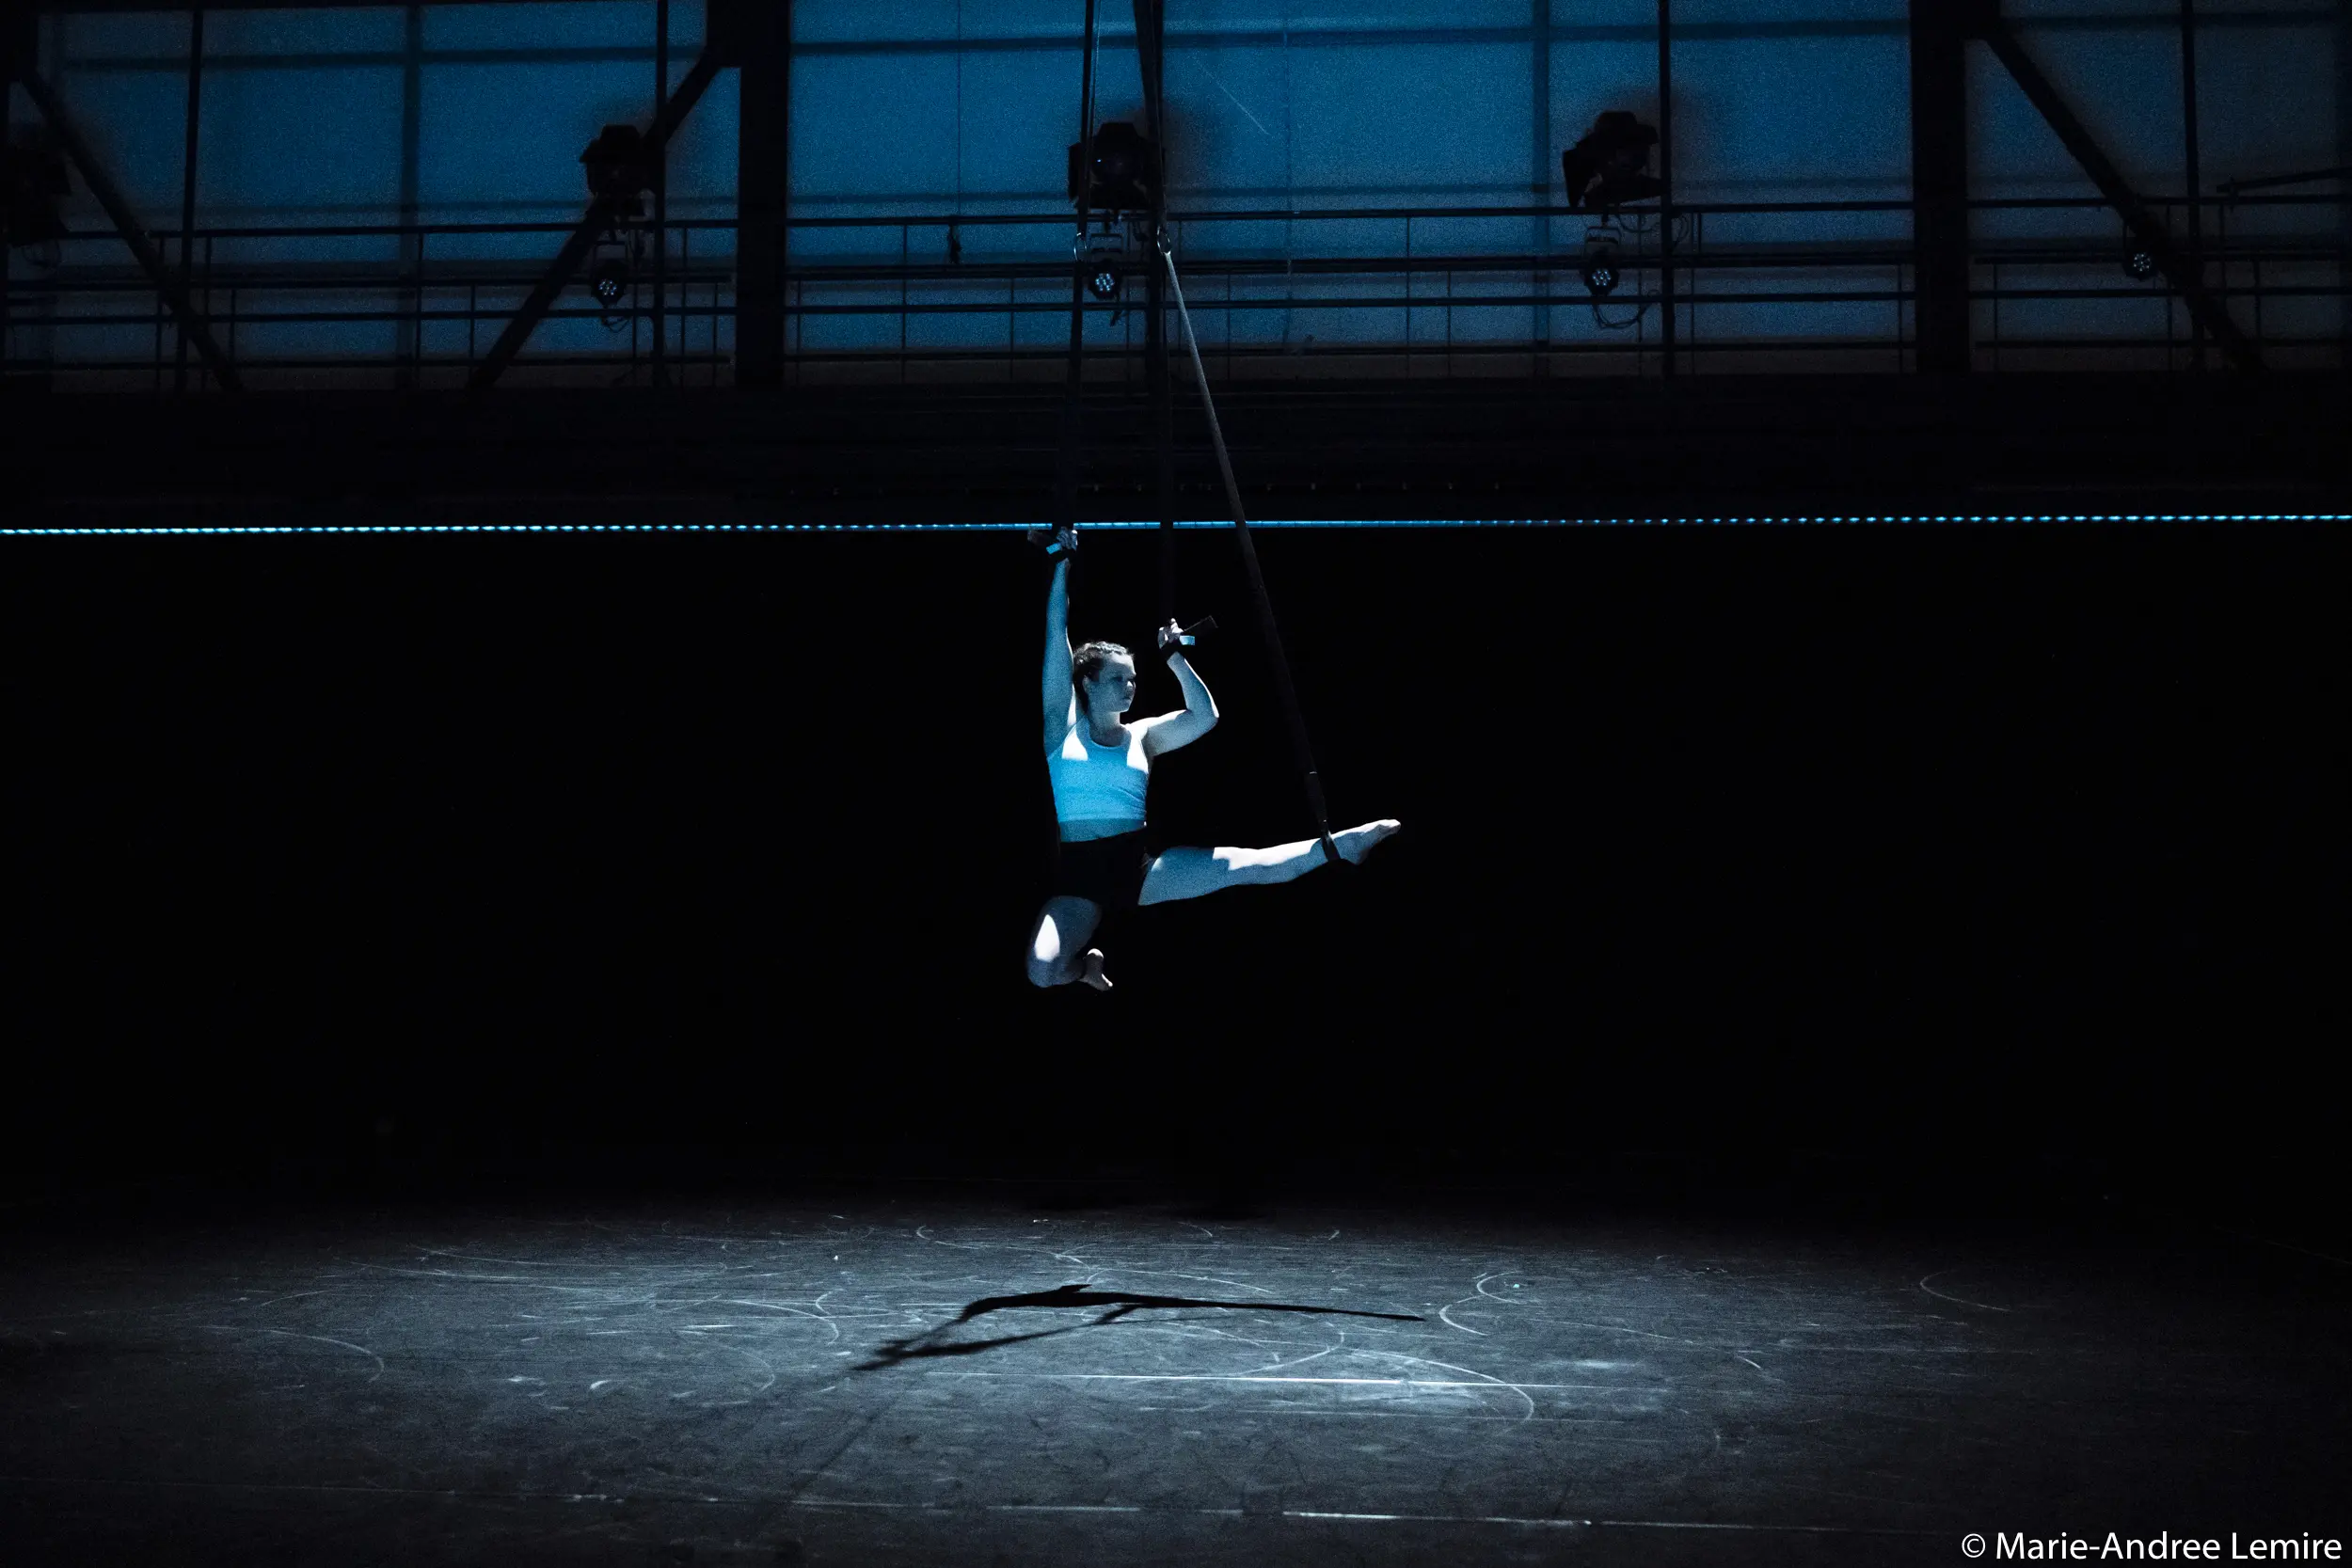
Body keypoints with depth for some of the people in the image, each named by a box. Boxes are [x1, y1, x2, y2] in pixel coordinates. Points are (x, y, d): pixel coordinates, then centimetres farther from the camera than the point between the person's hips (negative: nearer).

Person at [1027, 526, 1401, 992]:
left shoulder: (1142, 735, 12)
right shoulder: (1064, 725, 3)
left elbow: (1205, 716, 4)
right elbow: (1057, 636, 0)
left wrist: (1175, 657, 2)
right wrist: (1062, 562, -1)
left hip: (1141, 864, 3)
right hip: (1079, 871, -2)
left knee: (1245, 866, -15)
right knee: (1042, 972, -27)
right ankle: (1087, 964, 7)